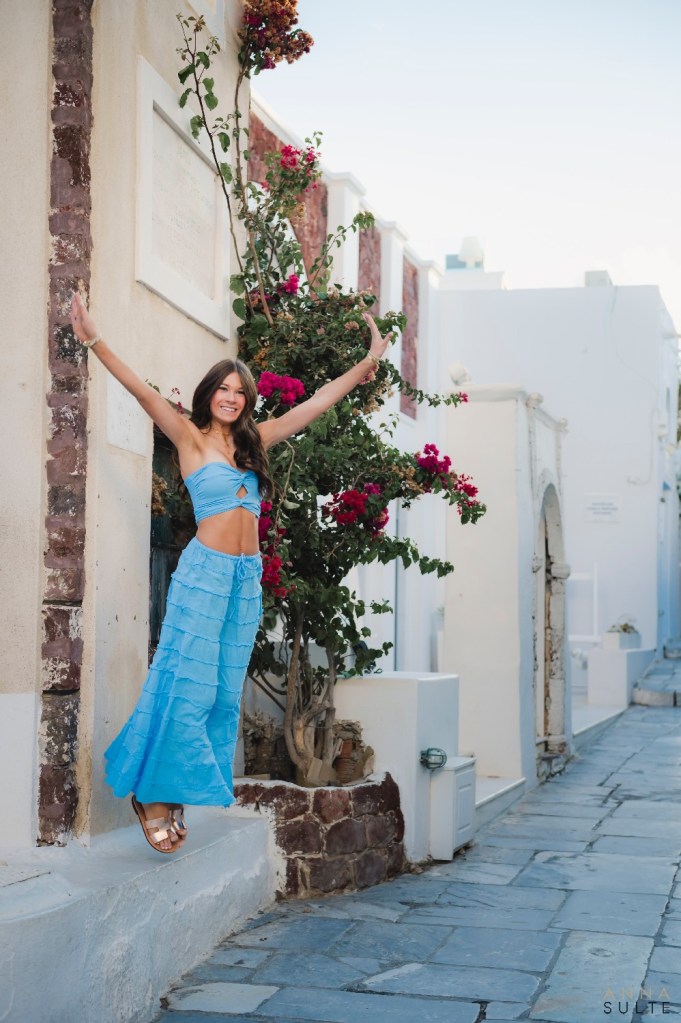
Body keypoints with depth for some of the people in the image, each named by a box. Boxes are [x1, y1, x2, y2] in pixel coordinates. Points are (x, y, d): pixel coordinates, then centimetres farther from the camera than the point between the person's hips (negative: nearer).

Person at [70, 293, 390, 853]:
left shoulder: (254, 440, 14)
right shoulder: (190, 438, 1)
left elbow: (318, 403, 17)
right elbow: (144, 391, -10)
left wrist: (368, 363, 19)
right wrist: (96, 342, -21)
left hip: (247, 577, 6)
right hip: (205, 570, -6)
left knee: (225, 692, 4)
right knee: (188, 686, -8)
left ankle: (173, 793, 12)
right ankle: (152, 795, 3)